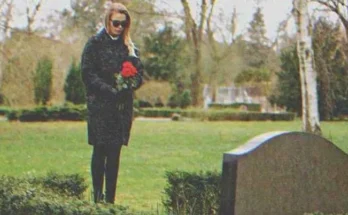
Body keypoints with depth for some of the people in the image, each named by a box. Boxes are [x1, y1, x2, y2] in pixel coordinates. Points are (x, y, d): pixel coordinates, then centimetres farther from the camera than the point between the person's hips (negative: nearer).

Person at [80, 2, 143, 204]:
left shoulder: (130, 46, 12)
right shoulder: (95, 43, 0)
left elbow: (139, 73, 9)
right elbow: (88, 74, -7)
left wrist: (129, 86, -13)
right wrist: (110, 90, -17)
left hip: (122, 105, 3)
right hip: (100, 105, -3)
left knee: (115, 152, 4)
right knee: (100, 151, -1)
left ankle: (110, 199, 7)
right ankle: (98, 197, 4)